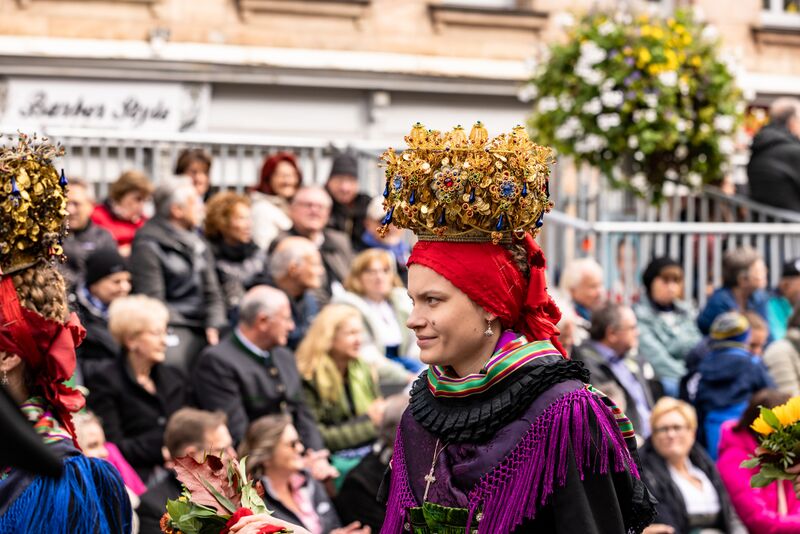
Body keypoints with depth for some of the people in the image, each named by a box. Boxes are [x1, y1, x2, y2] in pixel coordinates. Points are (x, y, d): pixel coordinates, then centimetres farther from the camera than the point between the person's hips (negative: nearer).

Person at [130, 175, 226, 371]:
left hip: (202, 329, 7)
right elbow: (152, 299, -9)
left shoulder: (198, 243, 20)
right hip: (172, 328, -7)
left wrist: (214, 325, 0)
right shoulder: (148, 246, -2)